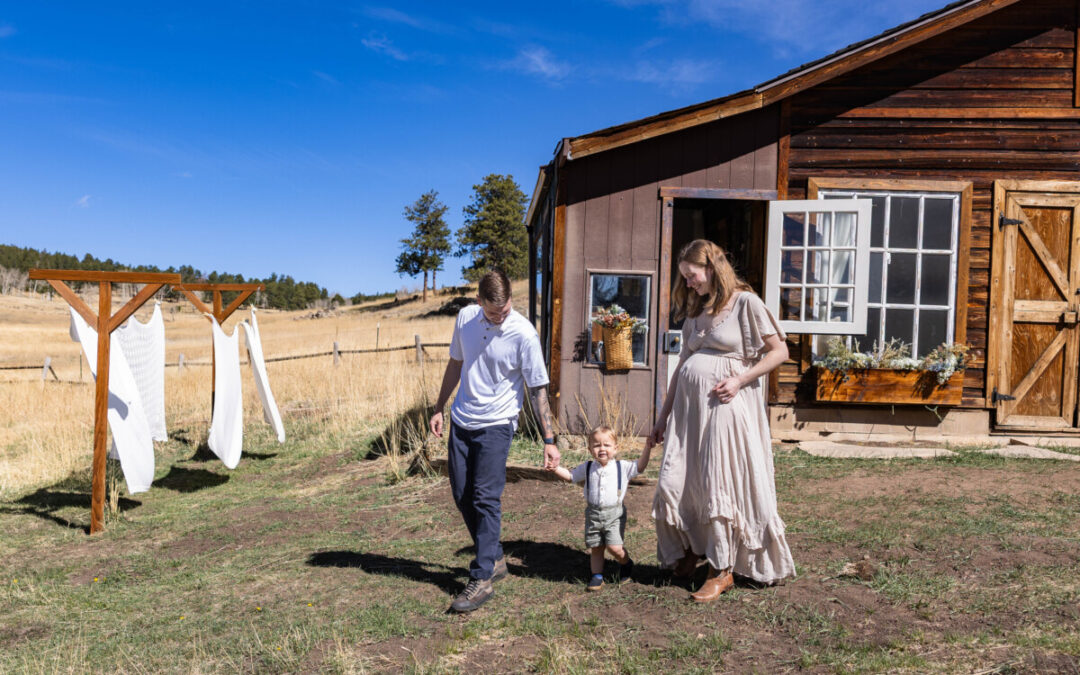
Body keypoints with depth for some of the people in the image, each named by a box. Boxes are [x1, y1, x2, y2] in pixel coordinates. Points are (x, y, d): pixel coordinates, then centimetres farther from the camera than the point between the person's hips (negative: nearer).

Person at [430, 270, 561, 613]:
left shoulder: (524, 334, -15)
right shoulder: (465, 318, 0)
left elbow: (537, 389, -10)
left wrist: (549, 439, -11)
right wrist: (439, 408, 16)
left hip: (495, 425, -6)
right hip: (461, 421, 6)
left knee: (485, 498, -9)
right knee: (462, 496, 8)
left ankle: (481, 579, -1)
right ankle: (494, 559, 25)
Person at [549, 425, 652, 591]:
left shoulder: (622, 467, -3)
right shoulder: (587, 467, 3)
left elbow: (640, 467, -6)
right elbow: (570, 476, 13)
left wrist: (647, 447, -13)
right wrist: (556, 468, -1)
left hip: (614, 514, -3)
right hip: (593, 514, 3)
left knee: (614, 547, -9)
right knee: (596, 548, 9)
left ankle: (626, 563, 21)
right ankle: (597, 576, 24)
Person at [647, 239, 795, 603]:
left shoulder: (745, 303, -2)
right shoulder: (696, 310, 18)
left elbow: (779, 351, -3)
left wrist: (739, 380, -15)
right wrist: (662, 418, 17)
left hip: (725, 405, -6)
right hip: (688, 404, 7)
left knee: (719, 485, -4)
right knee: (674, 483, 2)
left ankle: (722, 570, 10)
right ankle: (688, 553, 24)